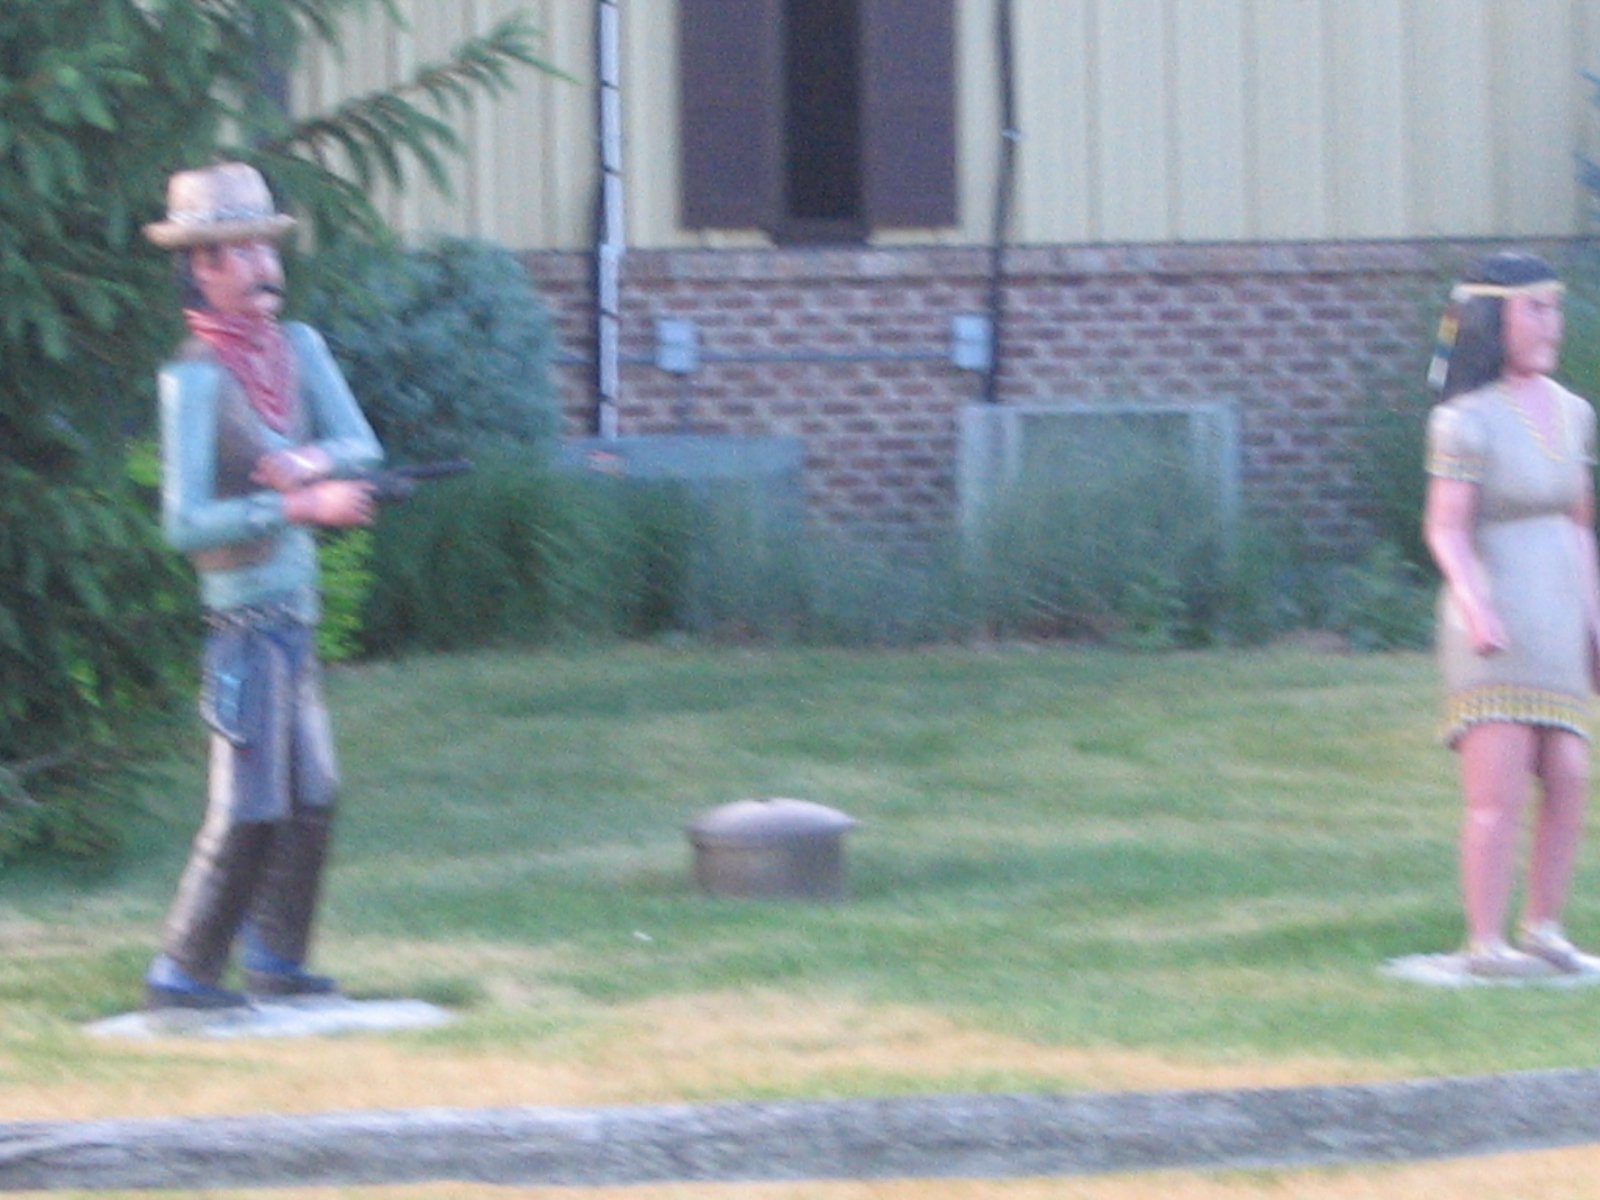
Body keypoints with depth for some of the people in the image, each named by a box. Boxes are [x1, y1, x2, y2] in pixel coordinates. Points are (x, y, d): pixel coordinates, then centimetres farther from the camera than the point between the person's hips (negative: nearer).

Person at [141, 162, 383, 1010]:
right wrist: (304, 504, -23)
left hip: (296, 618, 8)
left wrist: (306, 461, -19)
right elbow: (185, 523, -20)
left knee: (311, 798, 13)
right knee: (249, 809, -8)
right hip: (247, 618, -8)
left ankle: (275, 960, 24)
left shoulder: (299, 349, 9)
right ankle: (180, 971, -1)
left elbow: (361, 448, 1)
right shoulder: (195, 378, -14)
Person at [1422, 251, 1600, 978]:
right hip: (1494, 629, -7)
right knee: (1501, 789, -10)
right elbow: (1445, 529, -13)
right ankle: (1485, 945, -6)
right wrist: (1475, 605, -27)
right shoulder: (1466, 420, -10)